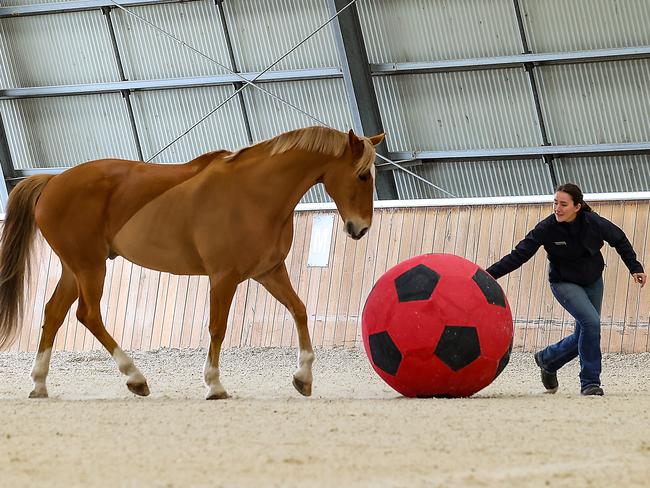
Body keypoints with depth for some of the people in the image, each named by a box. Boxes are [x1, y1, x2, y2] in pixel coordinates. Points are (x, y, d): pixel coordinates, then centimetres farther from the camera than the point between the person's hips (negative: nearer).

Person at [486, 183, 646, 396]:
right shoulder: (547, 228, -22)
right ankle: (590, 382, -14)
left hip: (593, 282, 4)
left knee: (584, 335, 5)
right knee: (591, 322, -25)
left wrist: (635, 267, 3)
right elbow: (519, 255, -21)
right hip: (565, 283, -4)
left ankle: (547, 359, 34)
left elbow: (619, 240, 2)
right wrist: (490, 274, -30)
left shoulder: (593, 222, -17)